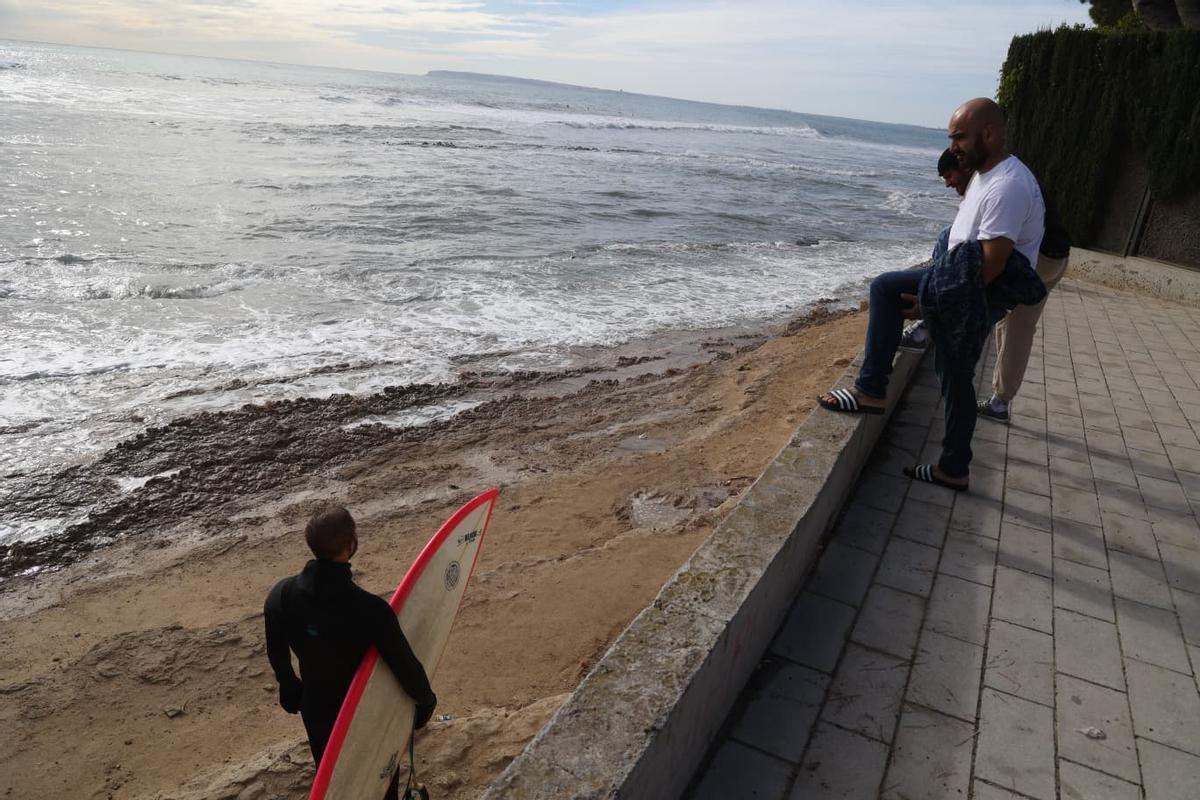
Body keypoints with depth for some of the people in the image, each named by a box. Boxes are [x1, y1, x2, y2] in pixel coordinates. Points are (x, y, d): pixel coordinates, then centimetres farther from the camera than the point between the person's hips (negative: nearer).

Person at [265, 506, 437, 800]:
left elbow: (277, 654, -5)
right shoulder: (371, 610, -38)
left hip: (316, 709, 4)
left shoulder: (281, 596, -24)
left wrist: (290, 689, 16)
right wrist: (426, 700, -5)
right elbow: (405, 664, -25)